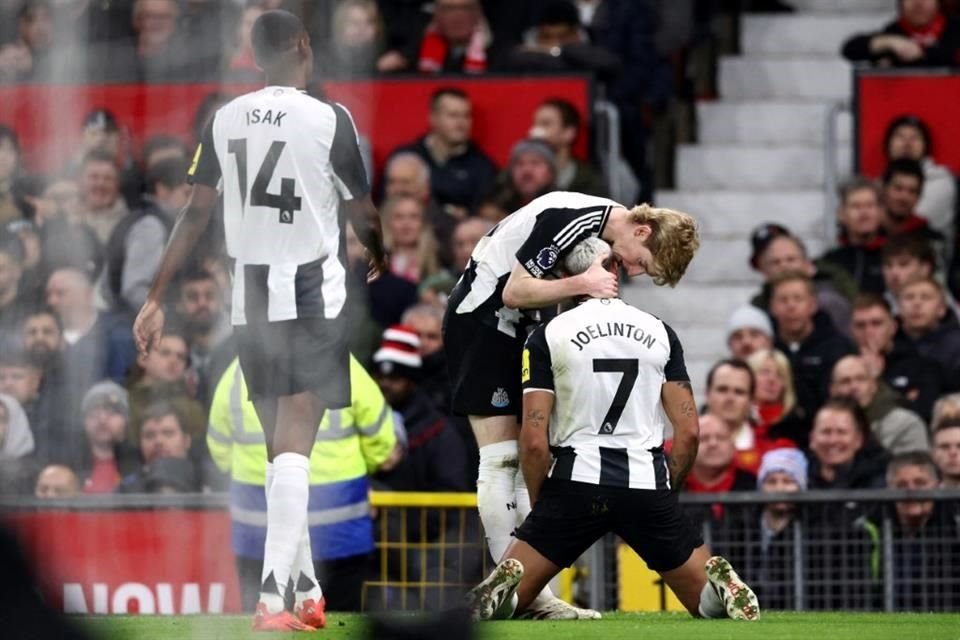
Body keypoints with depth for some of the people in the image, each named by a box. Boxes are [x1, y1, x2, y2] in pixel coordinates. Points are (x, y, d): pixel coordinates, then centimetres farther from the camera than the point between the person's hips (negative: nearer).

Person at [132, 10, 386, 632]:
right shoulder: (329, 120, -9)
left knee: (281, 446, 15)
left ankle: (309, 591, 21)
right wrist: (382, 259, 23)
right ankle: (272, 595, -21)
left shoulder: (224, 120, 3)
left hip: (250, 295, 4)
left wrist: (157, 297, 10)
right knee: (293, 447, -9)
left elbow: (195, 214, 5)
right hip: (314, 291, -4)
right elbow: (363, 214, 1)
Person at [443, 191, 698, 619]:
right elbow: (514, 291, -23)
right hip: (480, 316, -10)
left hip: (512, 327, 10)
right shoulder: (571, 220, -24)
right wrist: (580, 285, -30)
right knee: (501, 458, -12)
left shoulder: (602, 232, 5)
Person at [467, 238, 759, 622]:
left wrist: (539, 503, 8)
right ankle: (720, 585, -23)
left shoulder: (547, 336, 1)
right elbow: (688, 431, 4)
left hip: (576, 482, -1)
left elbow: (534, 441, -5)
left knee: (512, 599, 9)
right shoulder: (659, 332, 8)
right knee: (708, 603, 13)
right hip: (647, 486, 1)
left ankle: (504, 588, -27)